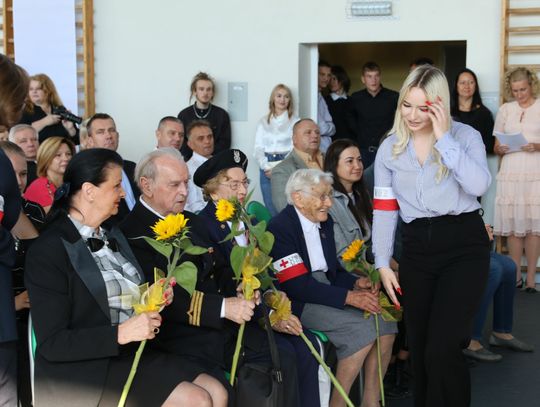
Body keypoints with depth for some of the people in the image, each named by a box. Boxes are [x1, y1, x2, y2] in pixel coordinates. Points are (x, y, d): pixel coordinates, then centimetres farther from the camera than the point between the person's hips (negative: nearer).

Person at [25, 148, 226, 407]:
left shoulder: (113, 237, 12)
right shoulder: (48, 251, -13)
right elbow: (51, 344, -18)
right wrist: (121, 333, -26)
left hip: (130, 355, 8)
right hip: (82, 370, -8)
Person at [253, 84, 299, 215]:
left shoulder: (295, 121, 5)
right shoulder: (263, 122, 14)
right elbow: (258, 148, 9)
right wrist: (266, 167, -7)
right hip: (267, 169, 2)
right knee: (271, 209, -1)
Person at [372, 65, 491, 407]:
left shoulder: (465, 136, -2)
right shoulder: (390, 148, 7)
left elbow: (479, 185, -20)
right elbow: (384, 210, 7)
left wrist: (444, 137, -17)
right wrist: (383, 264, 1)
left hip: (464, 244, -4)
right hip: (417, 249, 4)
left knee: (442, 349, -12)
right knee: (420, 348, 11)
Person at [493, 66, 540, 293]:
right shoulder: (505, 110, 13)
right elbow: (496, 146, 16)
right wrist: (500, 149, -6)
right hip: (510, 173, 2)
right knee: (512, 226, 2)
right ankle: (515, 276, 10)